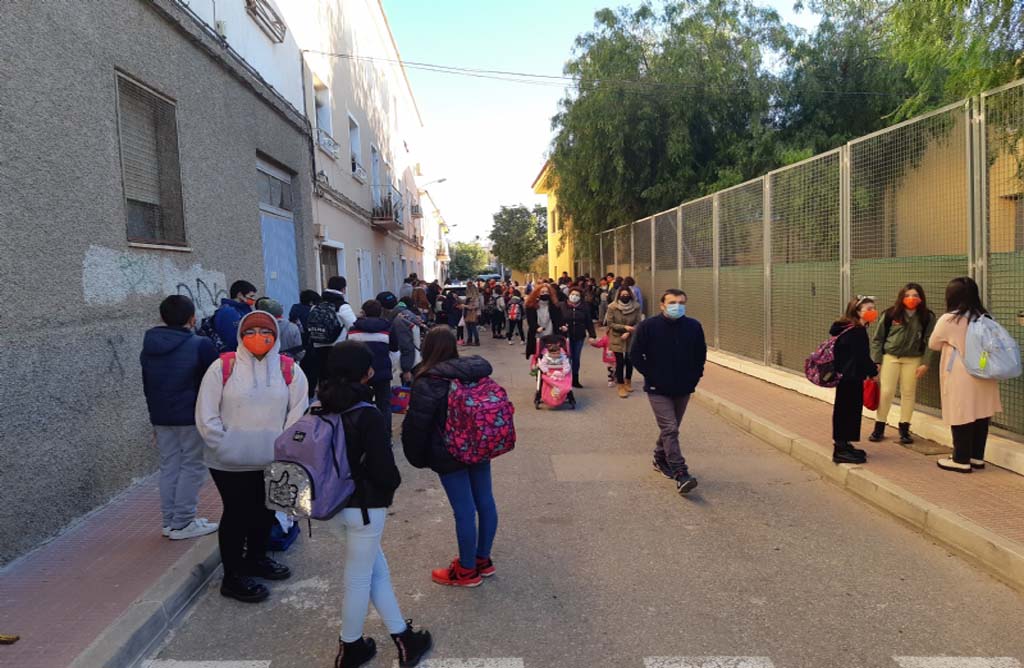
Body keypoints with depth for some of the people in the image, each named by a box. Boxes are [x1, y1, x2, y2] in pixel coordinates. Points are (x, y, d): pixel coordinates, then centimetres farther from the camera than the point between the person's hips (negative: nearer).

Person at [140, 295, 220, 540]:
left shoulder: (149, 348, 9)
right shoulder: (201, 345, -12)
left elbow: (147, 387, 15)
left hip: (161, 417, 6)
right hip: (194, 417, -6)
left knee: (169, 467, 13)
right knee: (192, 467, 1)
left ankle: (169, 521, 18)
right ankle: (182, 523, 1)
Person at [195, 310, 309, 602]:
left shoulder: (289, 370, -2)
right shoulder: (223, 368, -9)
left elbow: (298, 412, -1)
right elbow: (206, 416, -7)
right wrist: (225, 447, -12)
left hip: (272, 462, 4)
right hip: (231, 465, -3)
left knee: (265, 512, 19)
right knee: (237, 515, 7)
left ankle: (256, 558, 43)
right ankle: (232, 577, 24)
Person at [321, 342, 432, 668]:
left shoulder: (324, 411, -1)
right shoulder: (368, 417, -23)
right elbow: (385, 471, -19)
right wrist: (391, 484, 2)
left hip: (337, 502, 7)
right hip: (364, 507, -7)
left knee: (378, 571, 18)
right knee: (358, 579, 11)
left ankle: (403, 638, 29)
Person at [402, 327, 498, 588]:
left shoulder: (427, 382, -17)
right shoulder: (475, 371, 0)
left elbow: (417, 423, -16)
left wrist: (417, 457, -2)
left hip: (449, 454, -7)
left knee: (464, 510, 2)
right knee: (485, 501, 15)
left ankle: (467, 570, 17)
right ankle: (483, 559, 32)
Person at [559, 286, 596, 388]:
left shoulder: (584, 307, -1)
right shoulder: (563, 306, -6)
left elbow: (589, 322, 1)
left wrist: (592, 335, -4)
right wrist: (561, 327, -22)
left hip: (579, 337, 2)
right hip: (566, 336, -2)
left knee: (576, 358, 12)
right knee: (567, 358, -2)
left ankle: (575, 379, 23)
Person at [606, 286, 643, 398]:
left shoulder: (636, 307, -6)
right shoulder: (612, 307, -10)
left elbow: (638, 323, -5)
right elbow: (610, 323, -11)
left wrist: (628, 333, -17)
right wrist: (625, 327, -20)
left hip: (631, 339, 2)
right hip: (617, 339, -2)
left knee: (630, 361, 9)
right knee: (620, 362, -4)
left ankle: (628, 382, 33)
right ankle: (621, 386, 7)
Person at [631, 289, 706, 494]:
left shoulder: (694, 327, 1)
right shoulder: (648, 326, -10)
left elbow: (701, 354, 13)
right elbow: (636, 355, -5)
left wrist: (695, 376, 5)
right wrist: (651, 376, -8)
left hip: (683, 389, 4)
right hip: (658, 390, -4)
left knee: (670, 428, 16)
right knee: (670, 429, -13)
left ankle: (661, 459, 39)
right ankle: (681, 474, -15)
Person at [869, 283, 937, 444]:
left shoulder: (927, 317, -3)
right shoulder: (890, 314, -6)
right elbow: (877, 338, -1)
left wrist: (925, 363, -11)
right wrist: (876, 361, -5)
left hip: (913, 359, 1)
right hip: (890, 357, -1)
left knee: (908, 393, 7)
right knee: (886, 392, -1)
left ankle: (904, 429, 18)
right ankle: (879, 427, 12)